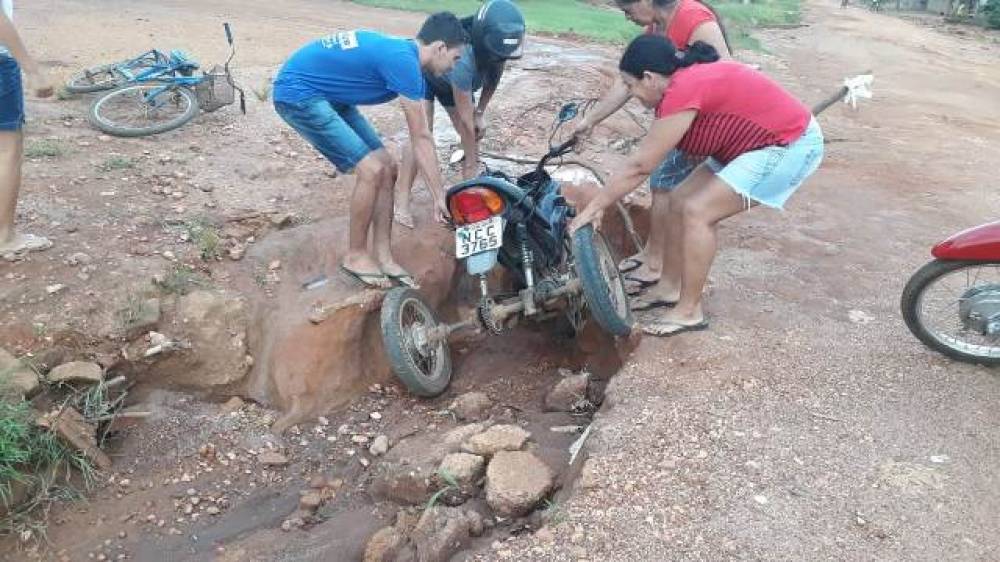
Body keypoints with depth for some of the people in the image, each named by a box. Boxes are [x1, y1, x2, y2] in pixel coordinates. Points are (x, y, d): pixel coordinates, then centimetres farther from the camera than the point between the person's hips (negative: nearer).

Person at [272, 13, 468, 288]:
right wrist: (440, 196, -9)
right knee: (372, 170, -16)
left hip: (327, 95, 10)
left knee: (387, 168, 3)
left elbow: (418, 137, 8)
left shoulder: (401, 51, 7)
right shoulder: (404, 61, -23)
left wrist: (439, 193, 9)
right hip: (298, 93, -10)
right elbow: (422, 138, -18)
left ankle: (383, 257, 10)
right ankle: (355, 256, 2)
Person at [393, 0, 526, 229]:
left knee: (474, 134, -3)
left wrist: (481, 112, -6)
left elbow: (494, 77, -4)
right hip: (424, 73, -6)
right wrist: (471, 164, -28)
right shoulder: (463, 60, -44)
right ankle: (401, 200, -14)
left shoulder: (498, 49, -28)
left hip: (451, 80, 6)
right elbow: (465, 118, -36)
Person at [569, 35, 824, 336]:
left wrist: (593, 207, -14)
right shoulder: (688, 78, 3)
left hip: (792, 145, -10)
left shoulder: (683, 90, -26)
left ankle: (689, 311, -3)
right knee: (681, 201, 6)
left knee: (697, 212, -14)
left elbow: (640, 165, -21)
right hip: (752, 144, 10)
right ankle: (669, 287, 19)